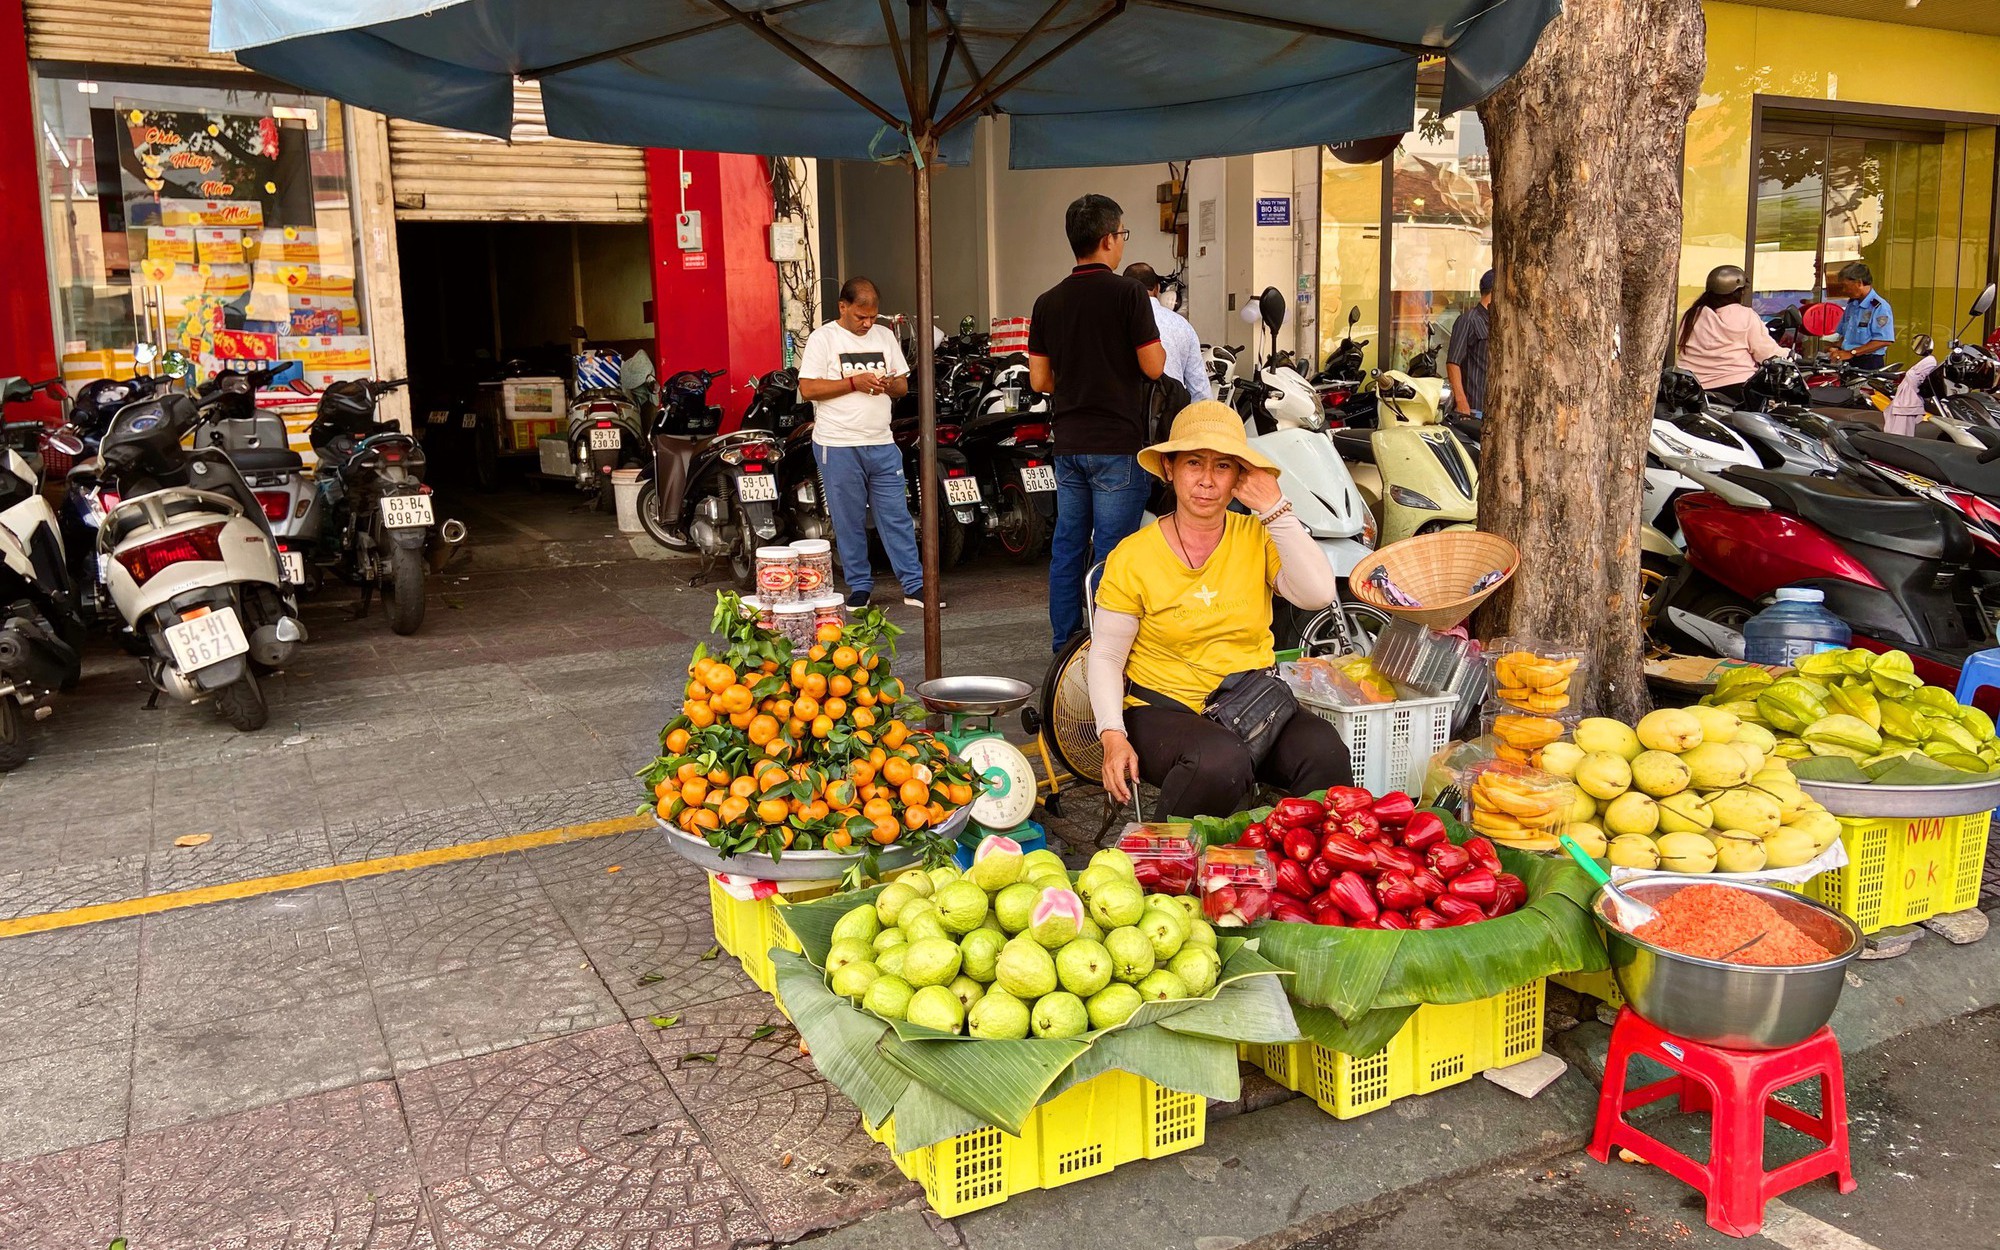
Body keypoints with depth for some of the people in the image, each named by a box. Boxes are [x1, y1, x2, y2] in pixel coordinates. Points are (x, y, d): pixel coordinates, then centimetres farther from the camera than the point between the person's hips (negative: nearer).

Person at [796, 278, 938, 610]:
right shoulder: (822, 338, -2)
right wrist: (853, 383, -16)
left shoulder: (885, 336, 12)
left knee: (897, 517, 4)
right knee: (849, 522, 4)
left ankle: (914, 586, 8)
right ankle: (859, 587, 16)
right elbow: (807, 388, -10)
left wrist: (887, 384, -8)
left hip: (882, 444, 4)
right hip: (838, 446, -3)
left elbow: (903, 385, 15)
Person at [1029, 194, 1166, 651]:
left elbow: (1039, 380, 8)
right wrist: (1154, 343, 10)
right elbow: (1153, 366, -10)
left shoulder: (1048, 302, 6)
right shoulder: (1127, 293, -11)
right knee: (1112, 552, -1)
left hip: (1069, 442, 6)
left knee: (1067, 547, 12)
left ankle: (1065, 646, 20)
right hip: (1118, 443, -6)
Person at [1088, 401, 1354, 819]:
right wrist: (1113, 737, -16)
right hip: (1166, 707, -2)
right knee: (1221, 762, -35)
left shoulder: (1258, 537, 3)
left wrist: (1274, 508, -14)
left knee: (1328, 756, -27)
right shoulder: (1133, 557, -4)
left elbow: (1318, 594, -14)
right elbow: (1105, 658, -1)